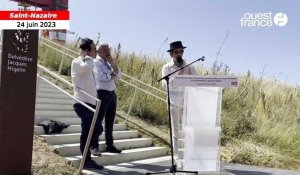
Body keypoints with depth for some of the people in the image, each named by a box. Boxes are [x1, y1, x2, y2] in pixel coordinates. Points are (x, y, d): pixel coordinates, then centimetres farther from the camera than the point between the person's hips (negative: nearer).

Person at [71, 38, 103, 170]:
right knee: (87, 131, -5)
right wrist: (86, 56, -16)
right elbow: (90, 66, -35)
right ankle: (87, 161, 3)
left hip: (89, 102, 9)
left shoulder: (84, 63, 19)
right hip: (83, 103, -9)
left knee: (97, 129, 15)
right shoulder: (77, 62, -12)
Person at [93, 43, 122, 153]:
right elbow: (100, 76, -20)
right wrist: (112, 75, -4)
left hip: (112, 93, 8)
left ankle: (110, 146, 21)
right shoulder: (96, 62, -5)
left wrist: (112, 64, -4)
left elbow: (119, 76, 9)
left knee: (110, 122, 12)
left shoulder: (109, 63, 18)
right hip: (102, 93, -8)